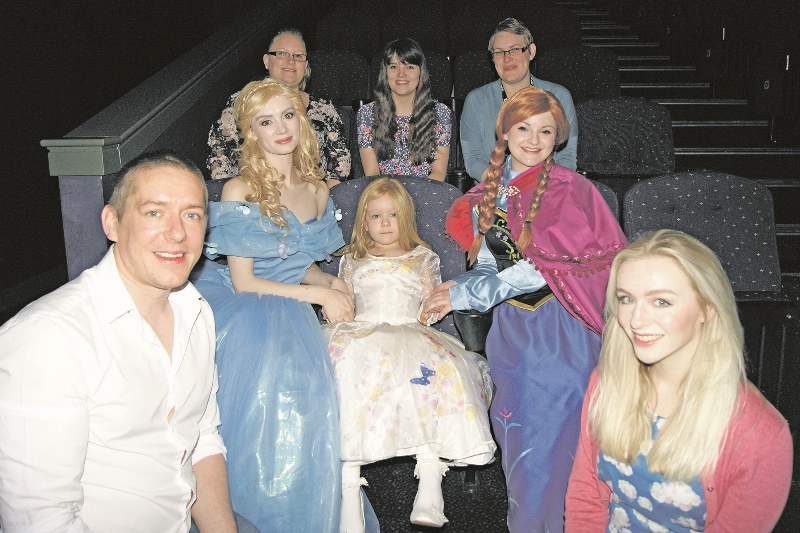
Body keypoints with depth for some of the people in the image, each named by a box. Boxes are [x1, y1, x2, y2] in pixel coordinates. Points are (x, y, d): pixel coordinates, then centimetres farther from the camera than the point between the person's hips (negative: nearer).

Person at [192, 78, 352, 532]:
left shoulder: (317, 190, 10)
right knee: (261, 396, -29)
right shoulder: (240, 191, -8)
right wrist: (318, 295, -12)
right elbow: (243, 281, -10)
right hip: (241, 309, -4)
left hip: (288, 309, 5)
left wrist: (332, 283, -1)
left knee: (304, 390, -23)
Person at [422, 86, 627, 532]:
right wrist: (457, 289, -14)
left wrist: (467, 295, -18)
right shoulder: (487, 195, 7)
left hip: (560, 329, -5)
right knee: (516, 436, 11)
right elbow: (488, 263, 8)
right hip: (511, 326, 5)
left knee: (553, 437, 1)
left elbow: (545, 266, -18)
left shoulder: (570, 189, -10)